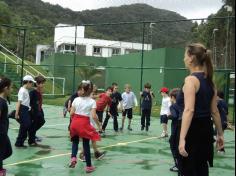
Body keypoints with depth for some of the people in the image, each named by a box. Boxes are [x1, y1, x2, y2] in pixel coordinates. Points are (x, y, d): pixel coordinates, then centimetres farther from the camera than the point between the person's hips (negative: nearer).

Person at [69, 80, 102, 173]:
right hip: (84, 123, -2)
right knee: (86, 145, 8)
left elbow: (71, 113, 2)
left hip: (75, 123, 3)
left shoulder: (76, 99, 4)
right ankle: (88, 166, 17)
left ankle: (73, 158, 0)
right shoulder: (92, 101, -5)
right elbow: (94, 116, -13)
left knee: (75, 141, 22)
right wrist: (99, 125, 0)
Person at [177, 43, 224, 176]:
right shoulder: (209, 81, 10)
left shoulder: (191, 79, -15)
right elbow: (215, 111, 14)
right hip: (206, 129, 9)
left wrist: (182, 138, -31)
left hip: (193, 131, -9)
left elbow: (189, 110, -26)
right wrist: (220, 134, 22)